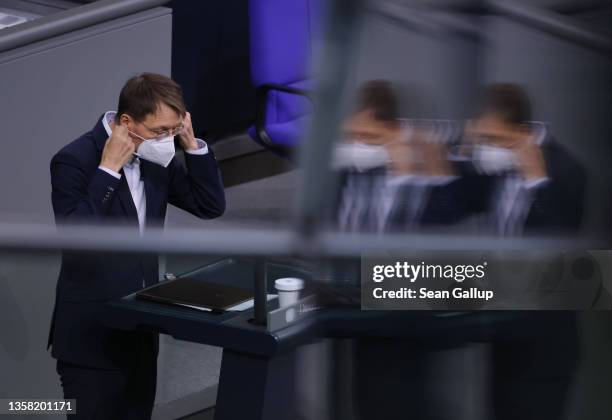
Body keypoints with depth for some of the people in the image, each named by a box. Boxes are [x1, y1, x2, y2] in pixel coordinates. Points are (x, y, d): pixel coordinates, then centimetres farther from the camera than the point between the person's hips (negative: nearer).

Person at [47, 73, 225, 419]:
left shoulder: (157, 157, 3)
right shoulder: (76, 159, -17)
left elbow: (212, 206, 5)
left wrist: (192, 143, -5)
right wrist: (108, 169, -27)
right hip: (92, 332, -7)